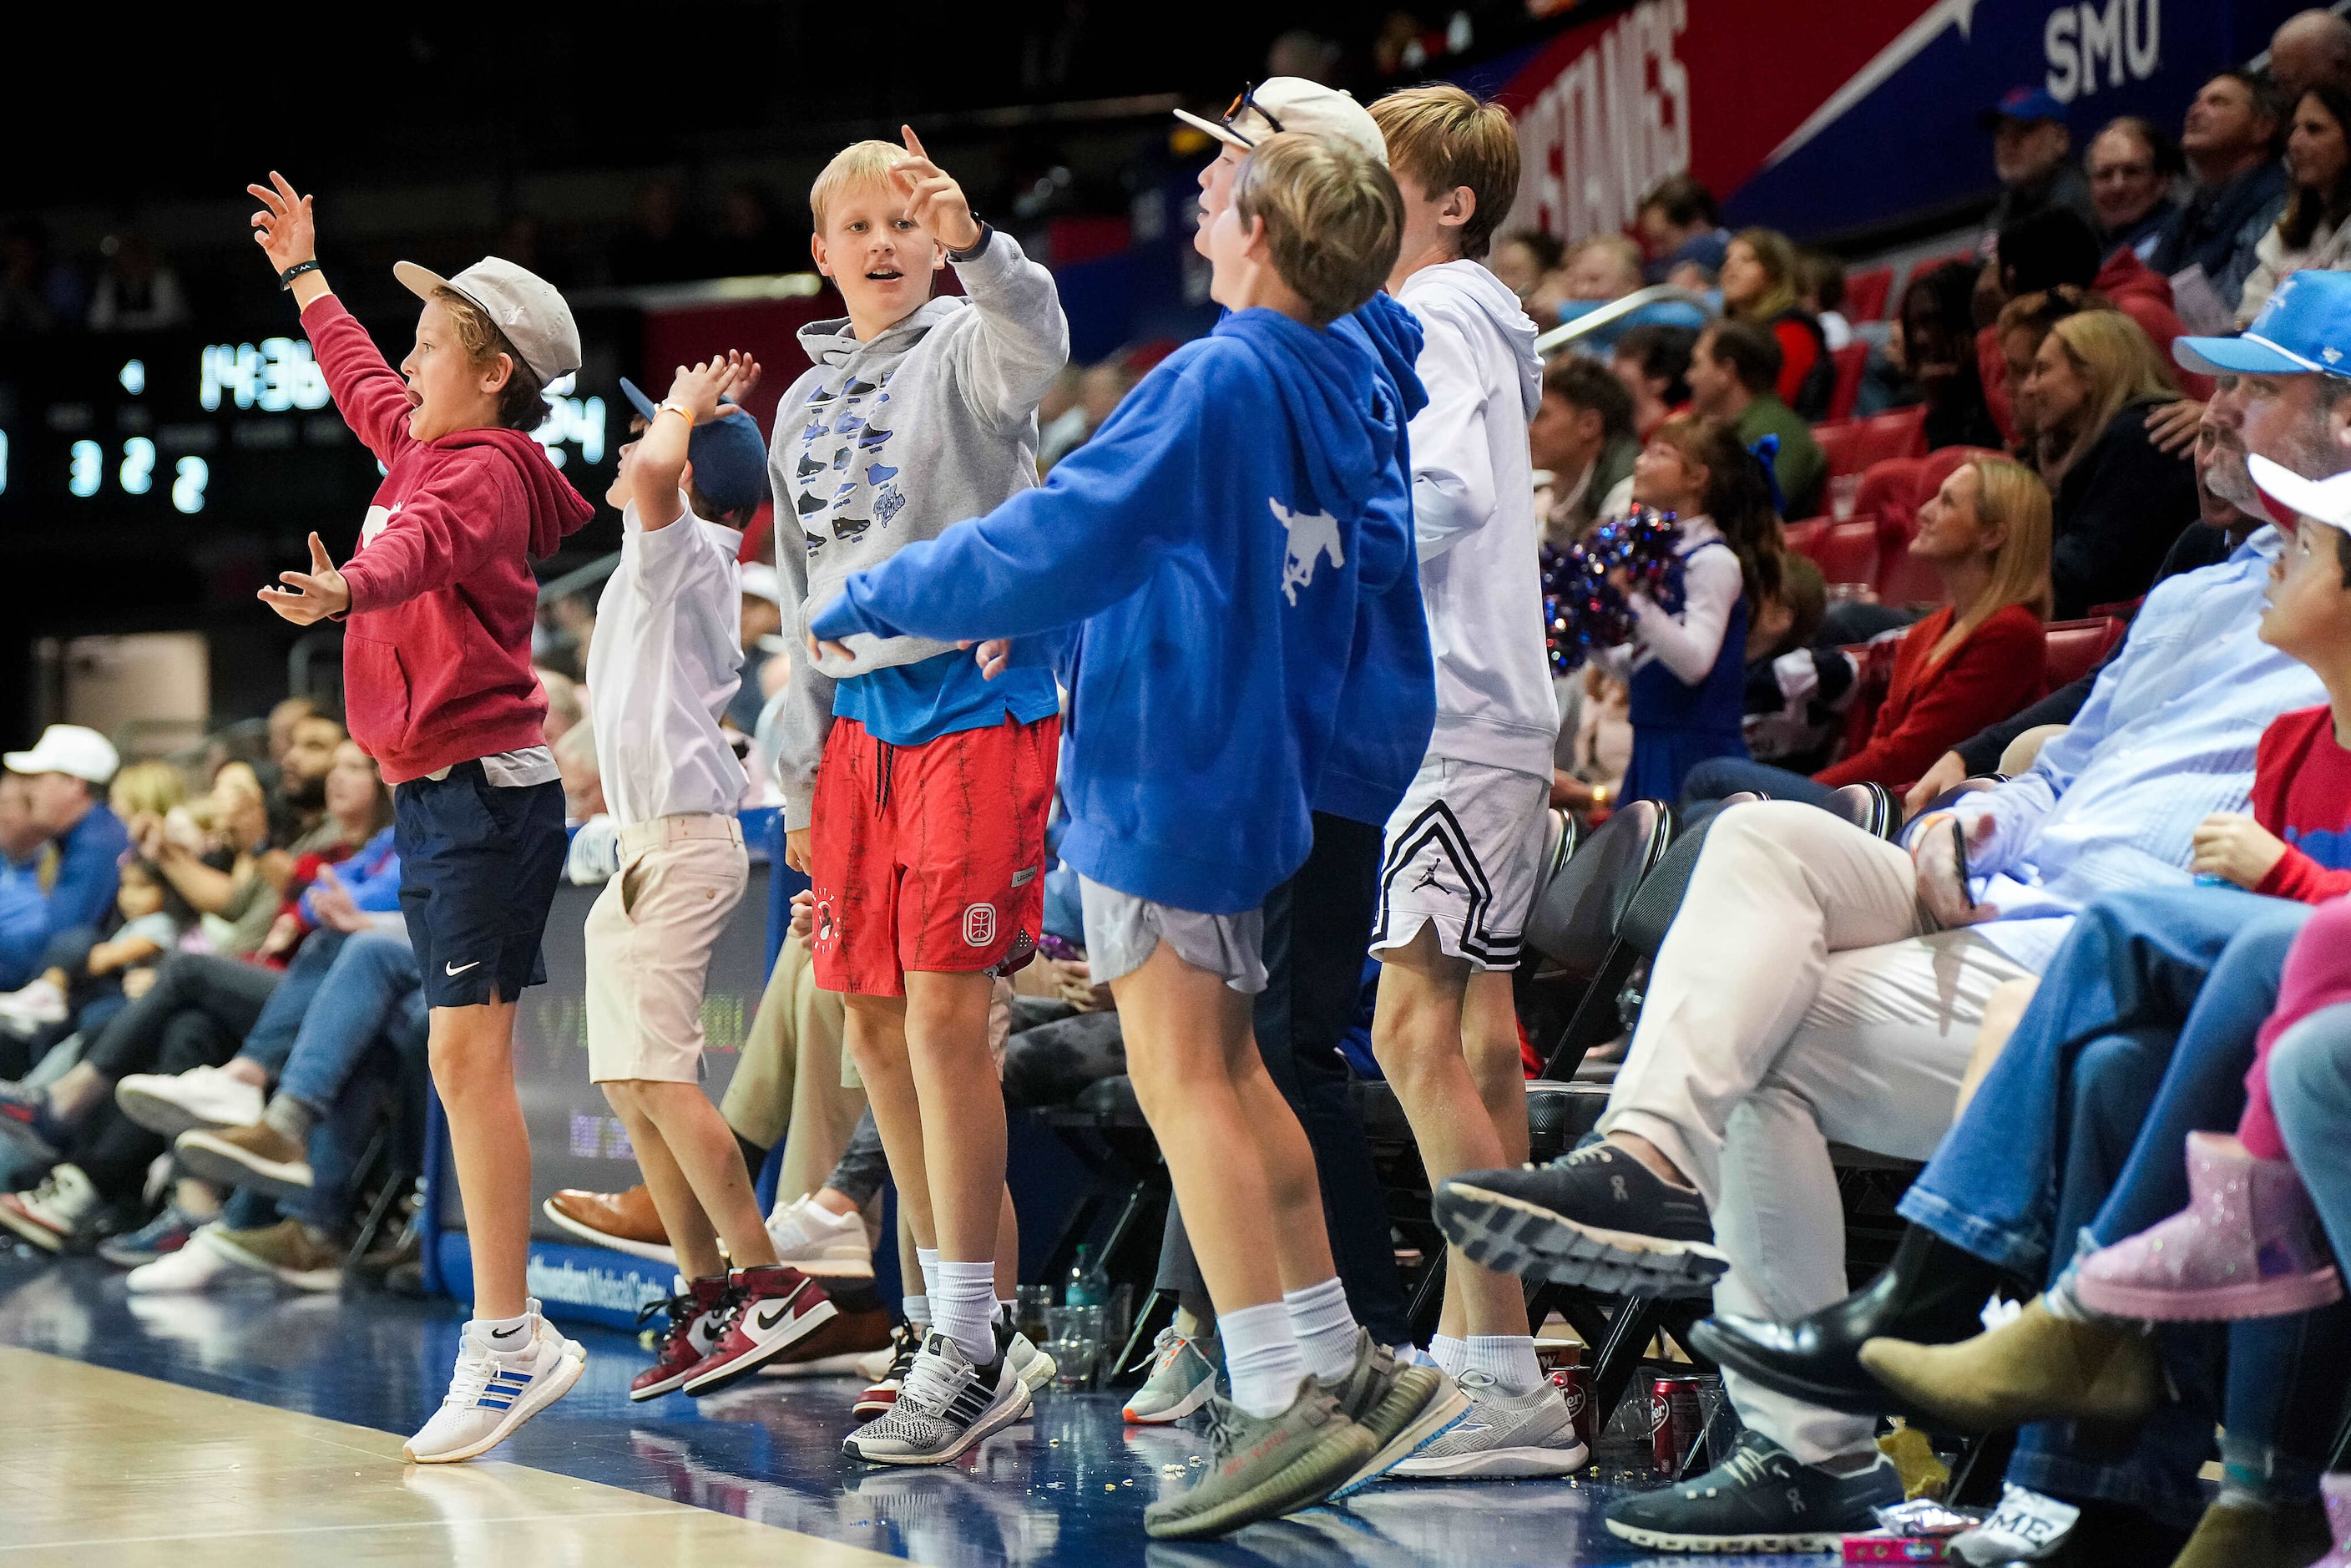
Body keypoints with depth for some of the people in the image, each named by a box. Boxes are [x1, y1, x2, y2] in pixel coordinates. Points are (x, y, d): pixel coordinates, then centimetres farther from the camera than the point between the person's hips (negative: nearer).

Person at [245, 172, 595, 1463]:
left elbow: (424, 541, -36)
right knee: (466, 1067, 9)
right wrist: (303, 274, 49)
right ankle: (516, 1338, 12)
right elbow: (362, 384, 38)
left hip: (484, 793, -10)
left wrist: (346, 587, -56)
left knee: (466, 1058, -14)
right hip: (435, 799, 10)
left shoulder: (482, 471, -12)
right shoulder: (425, 449, 16)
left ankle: (503, 1343, -15)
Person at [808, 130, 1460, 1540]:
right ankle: (1336, 1365, 18)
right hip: (1256, 771, 9)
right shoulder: (1351, 389, 7)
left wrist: (868, 602, -7)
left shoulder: (1217, 384, -18)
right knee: (1229, 1075, 16)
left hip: (1167, 770, -9)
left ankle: (1284, 1402, -9)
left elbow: (1054, 540, -20)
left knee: (1183, 1081, -6)